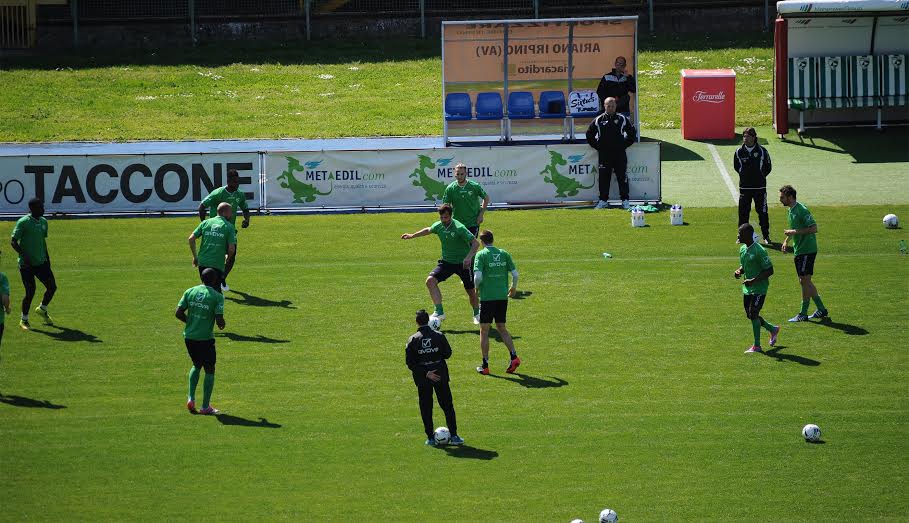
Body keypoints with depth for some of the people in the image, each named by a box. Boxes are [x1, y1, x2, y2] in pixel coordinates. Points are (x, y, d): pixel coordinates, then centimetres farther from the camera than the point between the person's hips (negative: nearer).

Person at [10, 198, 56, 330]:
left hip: (41, 262, 7)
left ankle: (42, 309, 30)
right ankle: (24, 320, 12)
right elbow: (13, 241, -13)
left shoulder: (43, 221, 9)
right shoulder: (23, 222, -13)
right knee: (30, 292, -6)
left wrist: (47, 257, 17)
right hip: (26, 264, -7)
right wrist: (24, 255, -23)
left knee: (52, 286, 3)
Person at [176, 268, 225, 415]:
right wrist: (222, 325, 7)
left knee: (197, 365, 26)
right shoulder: (217, 297, -11)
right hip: (205, 338, -5)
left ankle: (191, 398, 13)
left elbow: (179, 313, -1)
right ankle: (205, 406, 13)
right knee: (209, 370, 11)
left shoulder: (190, 292, 2)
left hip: (189, 336, 5)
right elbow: (219, 320, -16)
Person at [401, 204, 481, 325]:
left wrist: (468, 257, -38)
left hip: (463, 263, -5)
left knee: (471, 291, 4)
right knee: (430, 280, -17)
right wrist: (412, 236, 27)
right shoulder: (438, 226, -5)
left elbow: (476, 243, -24)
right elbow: (428, 230, 20)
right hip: (447, 261, 5)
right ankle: (439, 312, -16)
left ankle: (477, 314, 33)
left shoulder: (459, 228, -23)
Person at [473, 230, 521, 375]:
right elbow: (515, 274, 3)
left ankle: (485, 365, 6)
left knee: (484, 330, 5)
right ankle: (514, 356, 2)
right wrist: (513, 288, 21)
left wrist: (476, 287, 3)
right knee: (501, 328, 18)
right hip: (502, 296, 4)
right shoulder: (504, 254, 5)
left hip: (487, 297, -4)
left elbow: (478, 277, -18)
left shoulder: (481, 255, -8)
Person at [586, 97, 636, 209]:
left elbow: (632, 133, 12)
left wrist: (624, 145, 4)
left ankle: (625, 200, 7)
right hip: (604, 154, 0)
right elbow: (589, 135, 11)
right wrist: (597, 146, 4)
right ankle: (603, 200, 7)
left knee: (622, 177, 0)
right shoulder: (598, 120, 3)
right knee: (604, 178, 0)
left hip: (620, 153, 0)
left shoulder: (623, 119, 4)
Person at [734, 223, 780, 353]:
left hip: (759, 288, -9)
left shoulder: (759, 251, -20)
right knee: (750, 315, 12)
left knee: (753, 313, -13)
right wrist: (738, 271, -3)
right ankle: (773, 329, 36)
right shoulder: (742, 249, 6)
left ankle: (757, 346, -4)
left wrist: (753, 280, -26)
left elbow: (769, 271, -18)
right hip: (747, 288, 9)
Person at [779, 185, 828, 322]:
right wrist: (787, 240, 12)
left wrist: (795, 232, -22)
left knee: (804, 280, -5)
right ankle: (821, 309, 21)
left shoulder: (802, 210, -18)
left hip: (807, 250, -10)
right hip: (799, 250, 10)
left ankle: (803, 314, 0)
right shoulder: (791, 210, 12)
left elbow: (814, 228, -23)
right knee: (805, 281, 13)